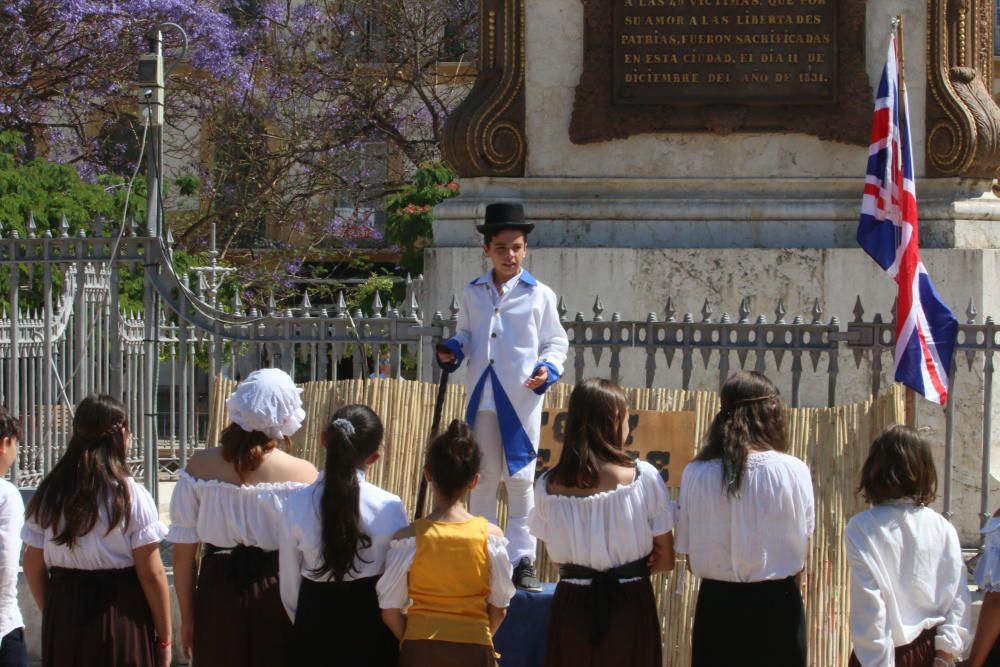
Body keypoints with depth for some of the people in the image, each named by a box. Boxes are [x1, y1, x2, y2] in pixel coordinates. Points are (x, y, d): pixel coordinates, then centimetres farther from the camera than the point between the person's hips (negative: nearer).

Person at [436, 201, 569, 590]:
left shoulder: (540, 295, -1)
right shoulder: (472, 294, 7)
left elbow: (556, 342, 5)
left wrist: (548, 369, -13)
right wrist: (453, 350, -2)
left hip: (522, 401, -3)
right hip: (482, 398, 3)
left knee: (520, 479, 1)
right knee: (483, 479, 10)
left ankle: (522, 560, 9)